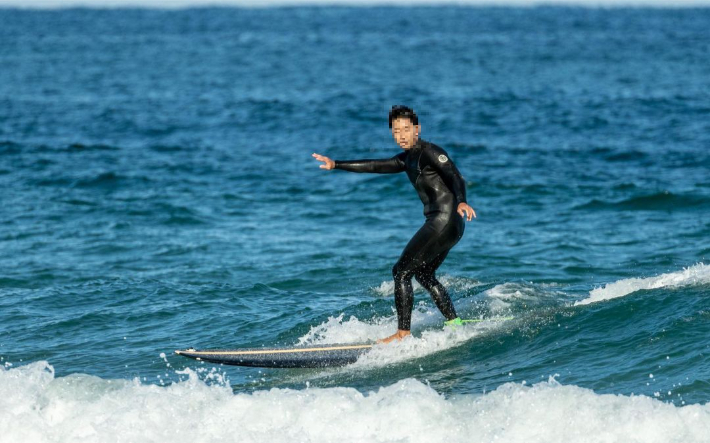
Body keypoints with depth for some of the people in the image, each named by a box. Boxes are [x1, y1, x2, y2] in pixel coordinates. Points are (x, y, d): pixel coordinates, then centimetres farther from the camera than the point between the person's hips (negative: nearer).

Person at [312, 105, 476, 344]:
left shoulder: (430, 153, -10)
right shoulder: (408, 159, 19)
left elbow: (456, 177, -23)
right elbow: (375, 166, 26)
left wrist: (461, 201, -44)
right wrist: (336, 164, 24)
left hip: (445, 221, -11)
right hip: (442, 225, 11)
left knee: (401, 271, -10)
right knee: (423, 274, 23)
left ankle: (403, 333, -11)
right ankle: (454, 322, 22)